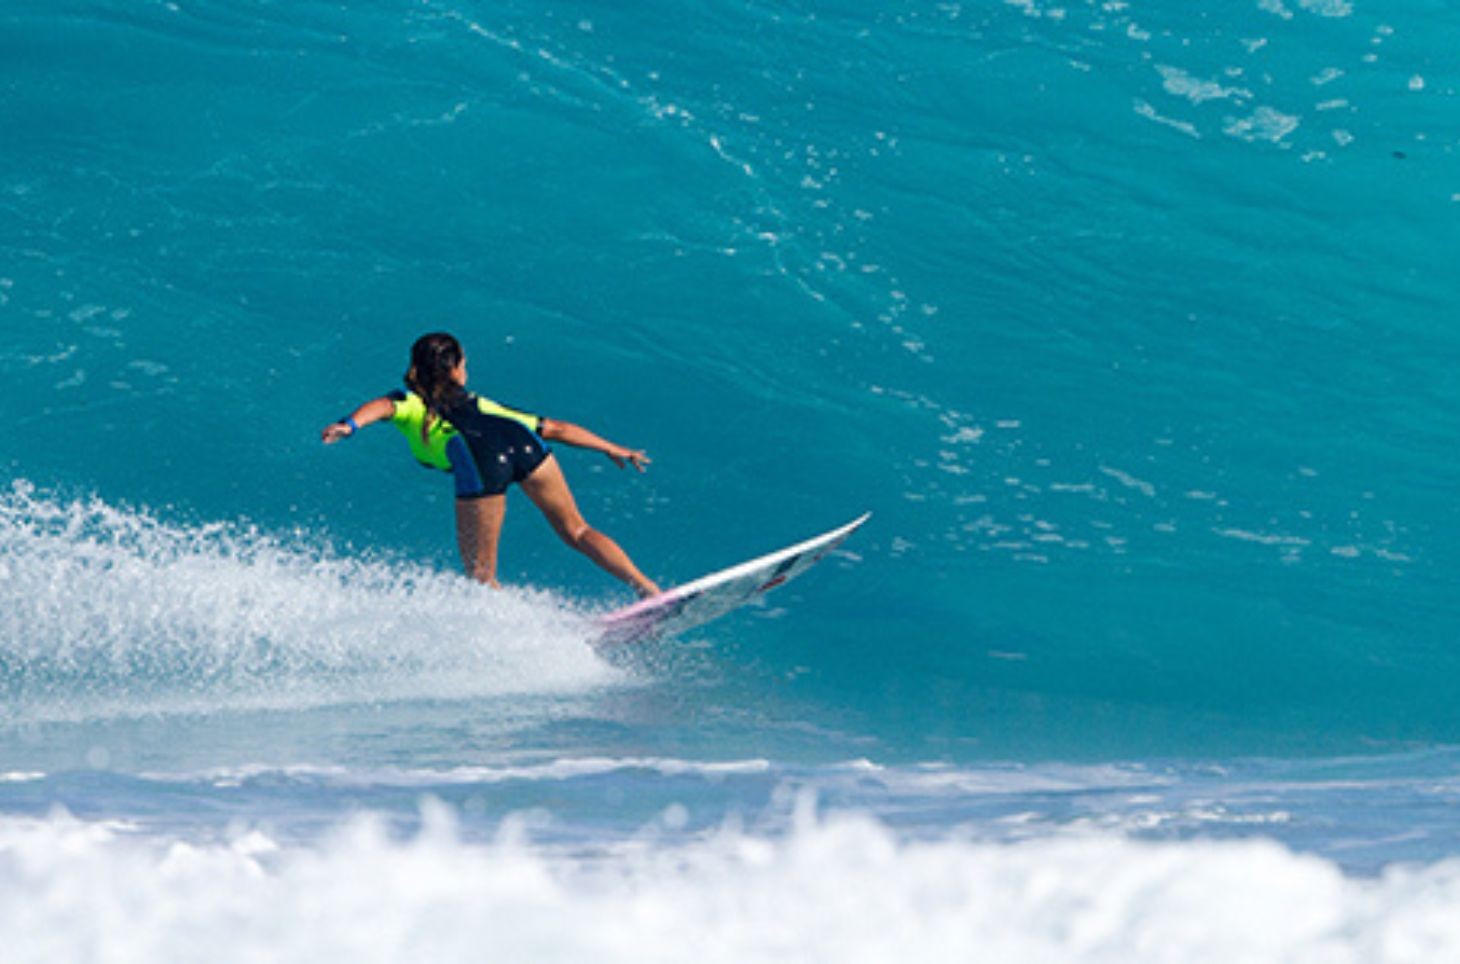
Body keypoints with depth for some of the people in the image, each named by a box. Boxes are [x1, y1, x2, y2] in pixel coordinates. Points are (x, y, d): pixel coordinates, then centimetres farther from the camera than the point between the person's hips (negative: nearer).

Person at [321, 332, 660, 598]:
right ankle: (647, 589, 7)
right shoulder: (479, 404, 41)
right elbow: (555, 429, 42)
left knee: (481, 575, 5)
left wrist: (349, 425, -11)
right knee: (576, 531, 18)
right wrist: (612, 449, 50)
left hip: (478, 461, -4)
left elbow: (384, 406, 7)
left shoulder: (411, 403, 31)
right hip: (521, 441, 4)